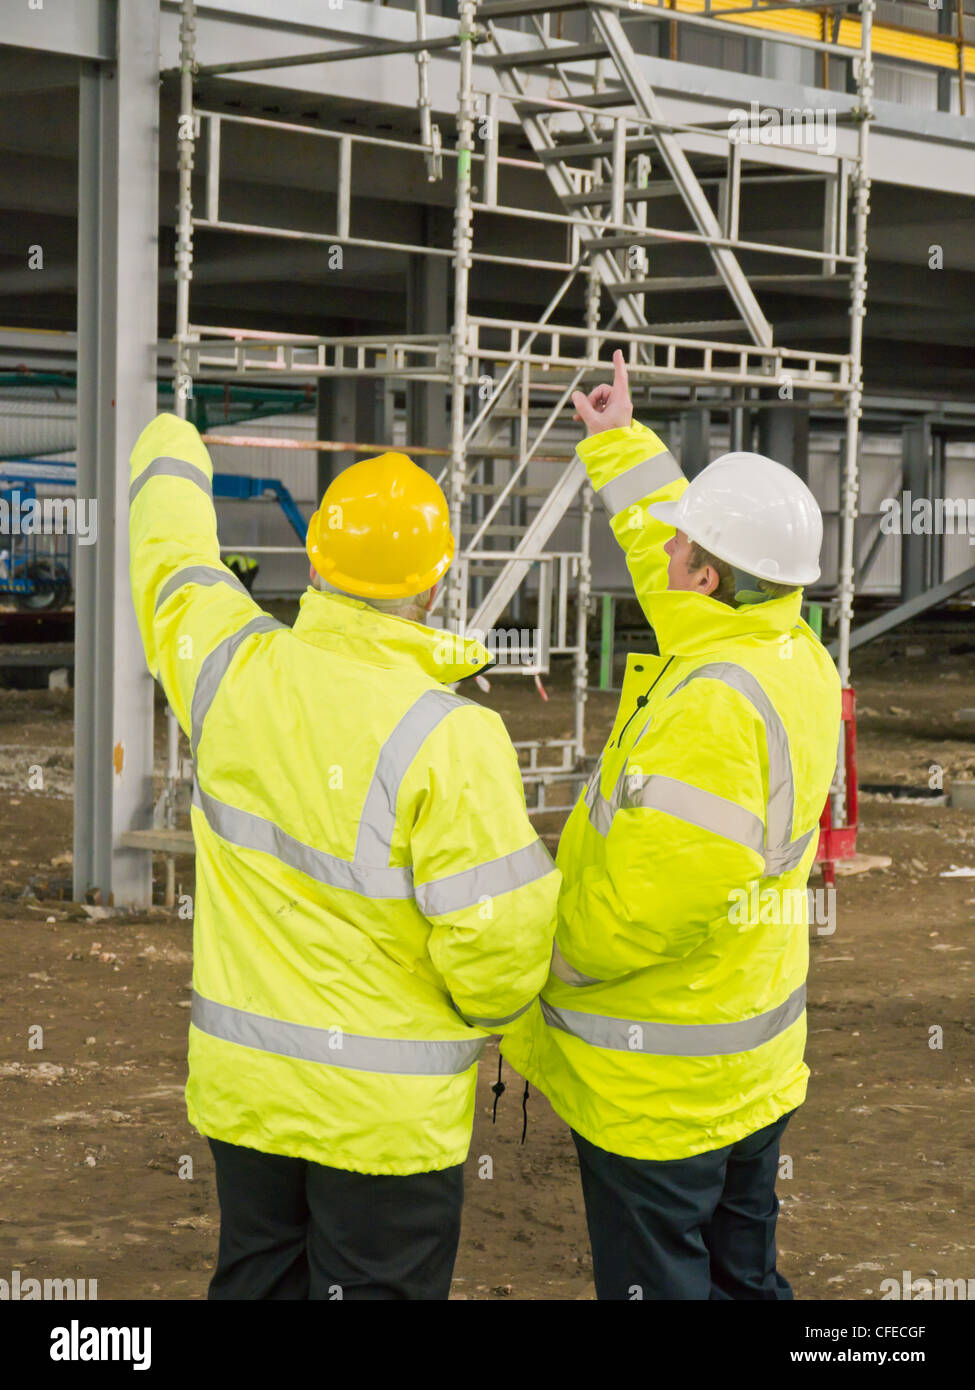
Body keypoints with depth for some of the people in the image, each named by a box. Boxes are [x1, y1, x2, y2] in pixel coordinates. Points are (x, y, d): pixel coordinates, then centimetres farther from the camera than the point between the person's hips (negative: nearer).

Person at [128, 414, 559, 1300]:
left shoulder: (234, 672, -9)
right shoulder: (450, 738, -24)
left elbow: (171, 559, 14)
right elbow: (496, 949, -22)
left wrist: (170, 459, 34)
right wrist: (489, 1009, 2)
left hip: (242, 1085, 5)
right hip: (387, 1108, -5)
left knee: (256, 1280, 21)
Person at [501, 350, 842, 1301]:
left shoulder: (713, 705, -29)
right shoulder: (799, 662, 0)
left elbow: (647, 901, -31)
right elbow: (681, 575, 20)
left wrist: (532, 974, -14)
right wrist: (622, 447, 29)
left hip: (658, 1084, -9)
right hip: (755, 1071, 9)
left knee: (658, 1283, 4)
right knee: (742, 1277, 20)